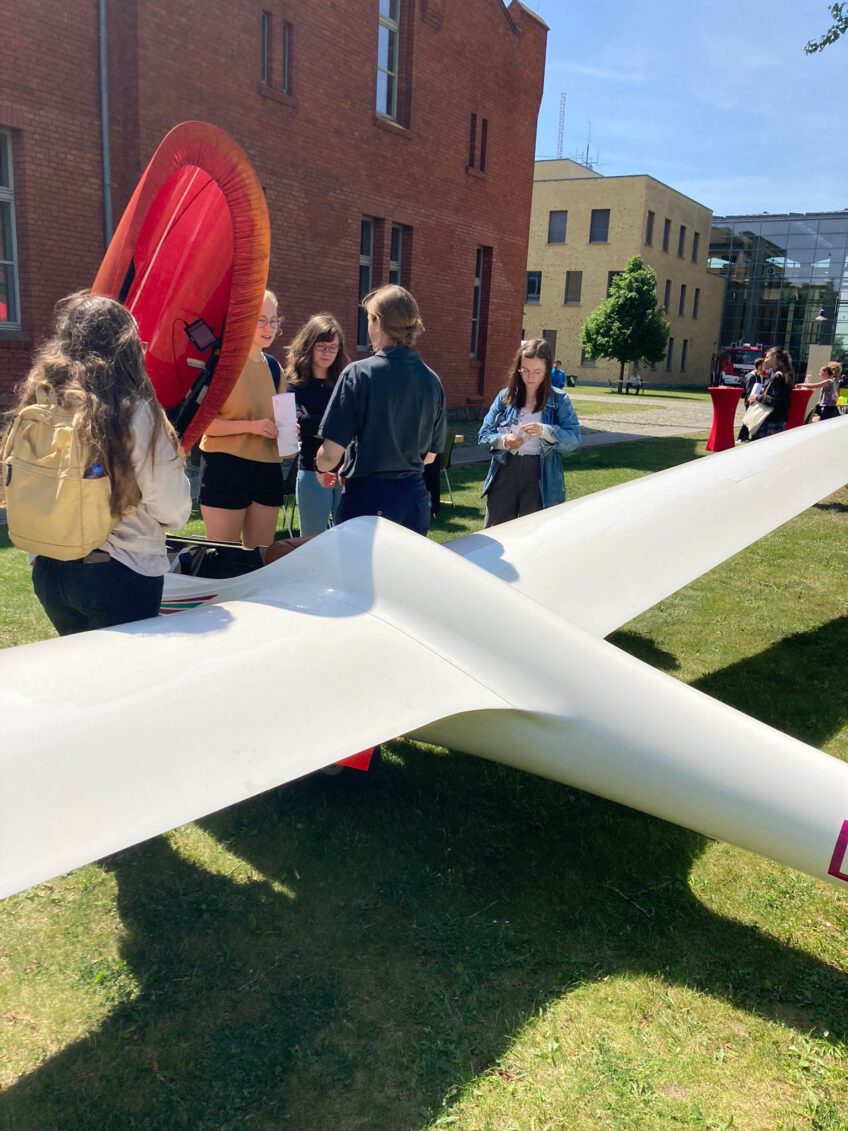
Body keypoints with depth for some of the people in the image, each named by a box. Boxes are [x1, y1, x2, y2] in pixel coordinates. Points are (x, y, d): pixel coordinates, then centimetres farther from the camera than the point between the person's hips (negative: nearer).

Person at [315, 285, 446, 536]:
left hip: (367, 499, -5)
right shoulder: (432, 381, 2)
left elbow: (330, 455, -14)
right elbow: (429, 455, 12)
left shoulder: (360, 373, -12)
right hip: (414, 499, 5)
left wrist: (321, 466, 8)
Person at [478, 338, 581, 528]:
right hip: (505, 472, 2)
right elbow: (483, 435, 4)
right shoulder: (505, 396, 4)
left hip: (541, 477, -2)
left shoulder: (559, 401, 0)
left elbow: (574, 439, -9)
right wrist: (503, 440, -18)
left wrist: (545, 431, -26)